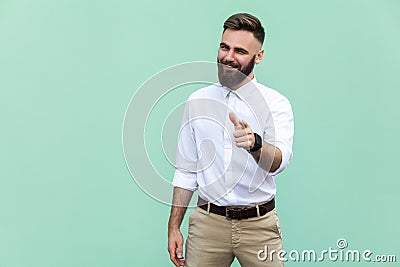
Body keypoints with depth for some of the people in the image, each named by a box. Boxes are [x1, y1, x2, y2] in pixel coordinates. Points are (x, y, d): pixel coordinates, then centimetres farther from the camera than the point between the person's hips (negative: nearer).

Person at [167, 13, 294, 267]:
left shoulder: (276, 103, -6)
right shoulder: (197, 101, 3)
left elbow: (278, 162, -23)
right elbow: (186, 170, 7)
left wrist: (254, 143, -44)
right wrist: (174, 227, 4)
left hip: (259, 225, -1)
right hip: (208, 223, 2)